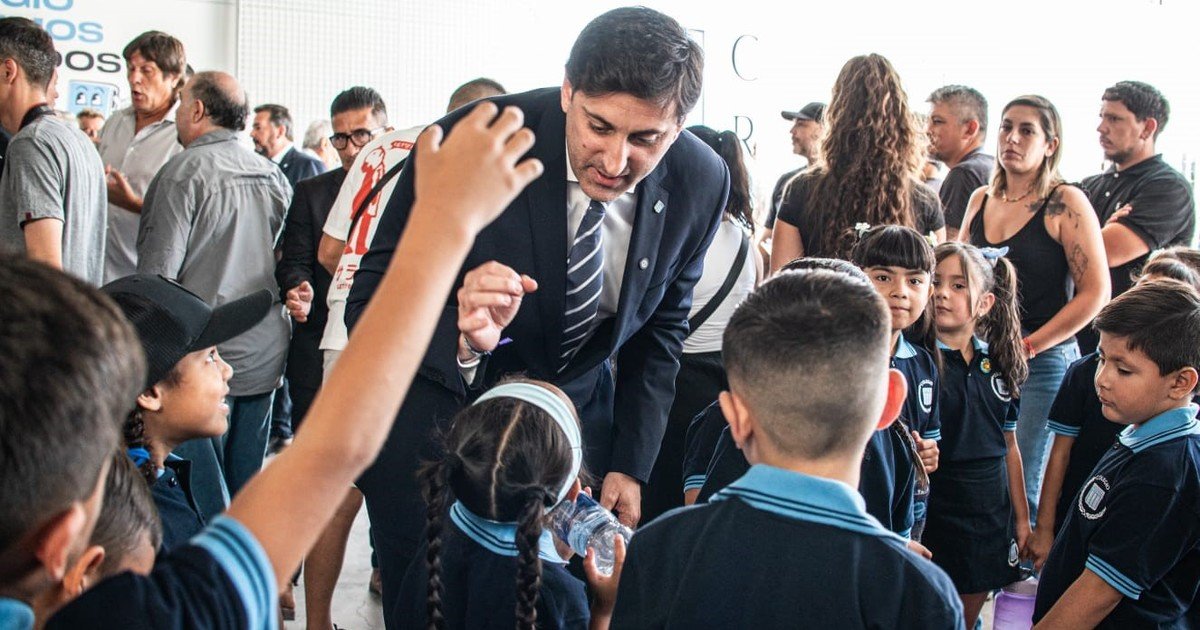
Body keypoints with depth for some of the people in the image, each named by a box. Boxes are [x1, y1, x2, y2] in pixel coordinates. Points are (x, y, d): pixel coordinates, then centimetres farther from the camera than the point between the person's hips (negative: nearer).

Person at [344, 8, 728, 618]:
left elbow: (660, 327, 3)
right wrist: (464, 335, -40)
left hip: (577, 405, 3)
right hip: (436, 405, -3)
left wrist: (630, 465, 0)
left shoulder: (701, 183, -13)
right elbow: (370, 304, -20)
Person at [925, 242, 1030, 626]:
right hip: (933, 517, -5)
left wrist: (1022, 518, 15)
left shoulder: (999, 364, 6)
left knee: (969, 617, 16)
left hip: (990, 519, 6)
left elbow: (1009, 447, 13)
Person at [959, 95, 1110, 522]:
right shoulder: (981, 200, 10)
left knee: (1021, 492, -3)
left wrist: (1029, 346, -12)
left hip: (1043, 362, -5)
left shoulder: (1066, 204, -7)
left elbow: (1095, 292, -10)